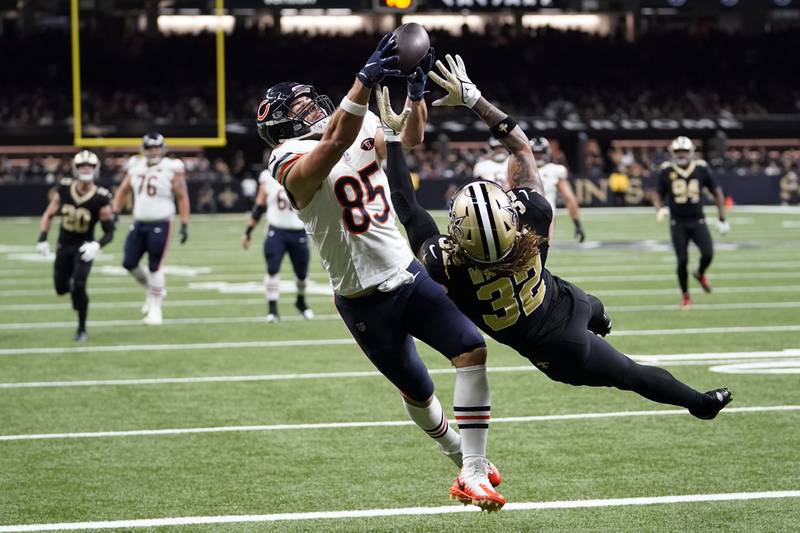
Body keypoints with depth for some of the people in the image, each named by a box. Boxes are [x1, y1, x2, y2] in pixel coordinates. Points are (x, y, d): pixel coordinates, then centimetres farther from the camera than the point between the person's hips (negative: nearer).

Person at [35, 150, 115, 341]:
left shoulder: (101, 199, -18)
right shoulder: (64, 189, -10)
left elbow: (109, 232, -12)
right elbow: (48, 215, 3)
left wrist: (97, 246, -31)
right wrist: (42, 238, -8)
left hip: (84, 246, -4)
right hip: (64, 245, 4)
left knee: (78, 286, -19)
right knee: (61, 288, 10)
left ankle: (82, 329, -4)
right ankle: (73, 284, 48)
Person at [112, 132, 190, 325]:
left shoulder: (171, 170, -8)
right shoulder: (136, 167, 7)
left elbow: (182, 197, -6)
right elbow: (123, 191, 16)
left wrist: (184, 225, -11)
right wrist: (115, 213, 8)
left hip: (160, 225, -5)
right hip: (139, 224, 5)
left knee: (155, 267, -4)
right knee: (129, 263, 3)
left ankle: (155, 308, 8)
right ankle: (153, 288, 27)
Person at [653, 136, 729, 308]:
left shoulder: (701, 169, -2)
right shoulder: (666, 171, -4)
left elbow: (716, 192, 8)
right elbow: (658, 195, 5)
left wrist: (722, 218, 8)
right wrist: (659, 210, -17)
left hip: (698, 221, 1)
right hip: (678, 223, -1)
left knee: (708, 254, -15)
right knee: (682, 260, -3)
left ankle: (700, 274, 20)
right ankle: (685, 295, 17)